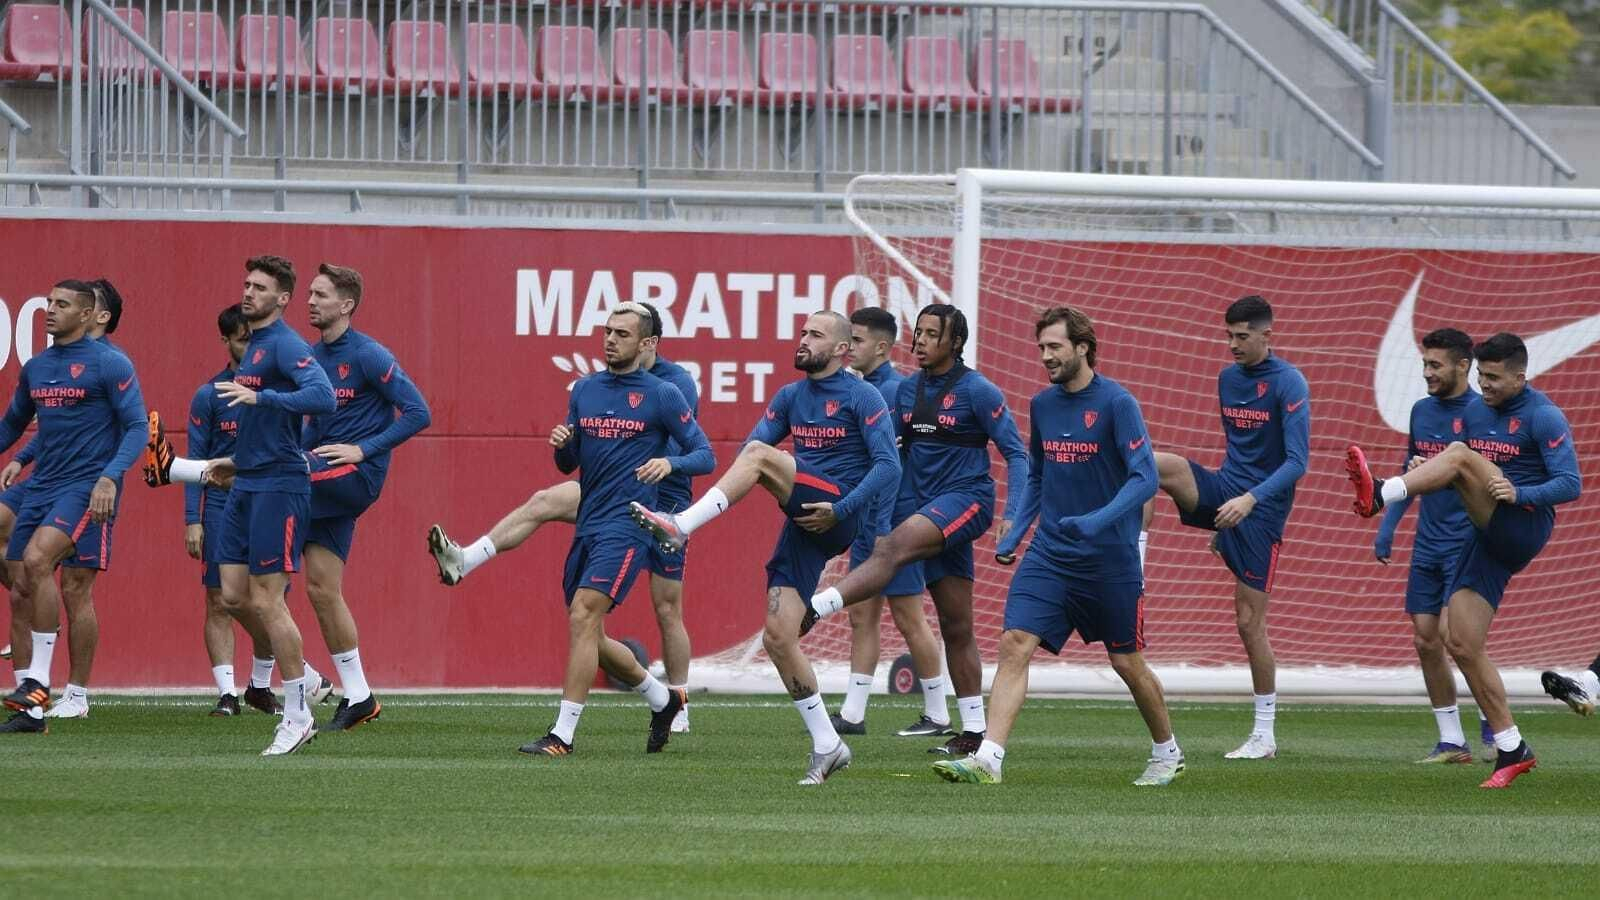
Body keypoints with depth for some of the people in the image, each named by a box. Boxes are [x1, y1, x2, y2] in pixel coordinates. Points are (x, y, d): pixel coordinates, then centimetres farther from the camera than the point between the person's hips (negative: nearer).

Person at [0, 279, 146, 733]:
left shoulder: (109, 365, -6)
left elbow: (136, 427, -8)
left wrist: (110, 477, -20)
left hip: (87, 487, -7)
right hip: (41, 487, 7)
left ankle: (38, 681, -23)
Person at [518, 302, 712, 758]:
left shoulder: (662, 395, -3)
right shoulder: (584, 390, 13)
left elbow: (705, 456, -2)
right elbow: (568, 465, 18)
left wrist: (669, 463, -22)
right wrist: (561, 444, -5)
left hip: (625, 527, -7)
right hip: (587, 527, 7)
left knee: (583, 617, -19)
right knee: (589, 636, 10)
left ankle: (563, 734, -18)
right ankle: (662, 698, 33)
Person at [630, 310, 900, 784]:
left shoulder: (861, 397, -1)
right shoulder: (791, 396, 18)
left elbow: (888, 465, -9)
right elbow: (748, 448, 12)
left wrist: (841, 509, -18)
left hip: (841, 516, -7)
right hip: (804, 525, 7)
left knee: (759, 455, -25)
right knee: (778, 637, -4)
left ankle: (680, 528, -31)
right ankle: (826, 745, 3)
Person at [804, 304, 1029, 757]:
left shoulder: (977, 392, -6)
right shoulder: (906, 390, 12)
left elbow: (1015, 452, -6)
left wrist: (1015, 512, -16)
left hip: (966, 498, -6)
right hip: (925, 508, 6)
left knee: (894, 547, -32)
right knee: (956, 627, 7)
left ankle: (810, 610, -43)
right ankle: (974, 729, 9)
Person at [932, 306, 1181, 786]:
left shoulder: (1117, 404, -11)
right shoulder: (1042, 405, 8)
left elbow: (1144, 477, -17)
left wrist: (1100, 520, -31)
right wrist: (1015, 532, 8)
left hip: (1110, 560, -5)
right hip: (1049, 555, 5)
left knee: (1127, 663, 7)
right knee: (1015, 644, -12)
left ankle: (1167, 753, 29)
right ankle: (988, 759, -19)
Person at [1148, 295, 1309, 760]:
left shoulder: (1288, 383, -11)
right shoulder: (1228, 378, 11)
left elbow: (1297, 461, -16)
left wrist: (1250, 499, -28)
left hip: (1261, 511, -6)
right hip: (1225, 493, 6)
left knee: (1249, 620, -4)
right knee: (1156, 465, -22)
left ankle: (1265, 734, 6)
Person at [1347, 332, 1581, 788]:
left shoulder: (1543, 417, -6)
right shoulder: (1478, 415, 17)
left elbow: (1570, 485, -12)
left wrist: (1518, 494, -28)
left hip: (1523, 528, -8)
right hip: (1485, 539, 8)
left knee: (1461, 456, -26)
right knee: (1461, 644, 0)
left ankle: (1379, 494, -44)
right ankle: (1512, 750, 5)